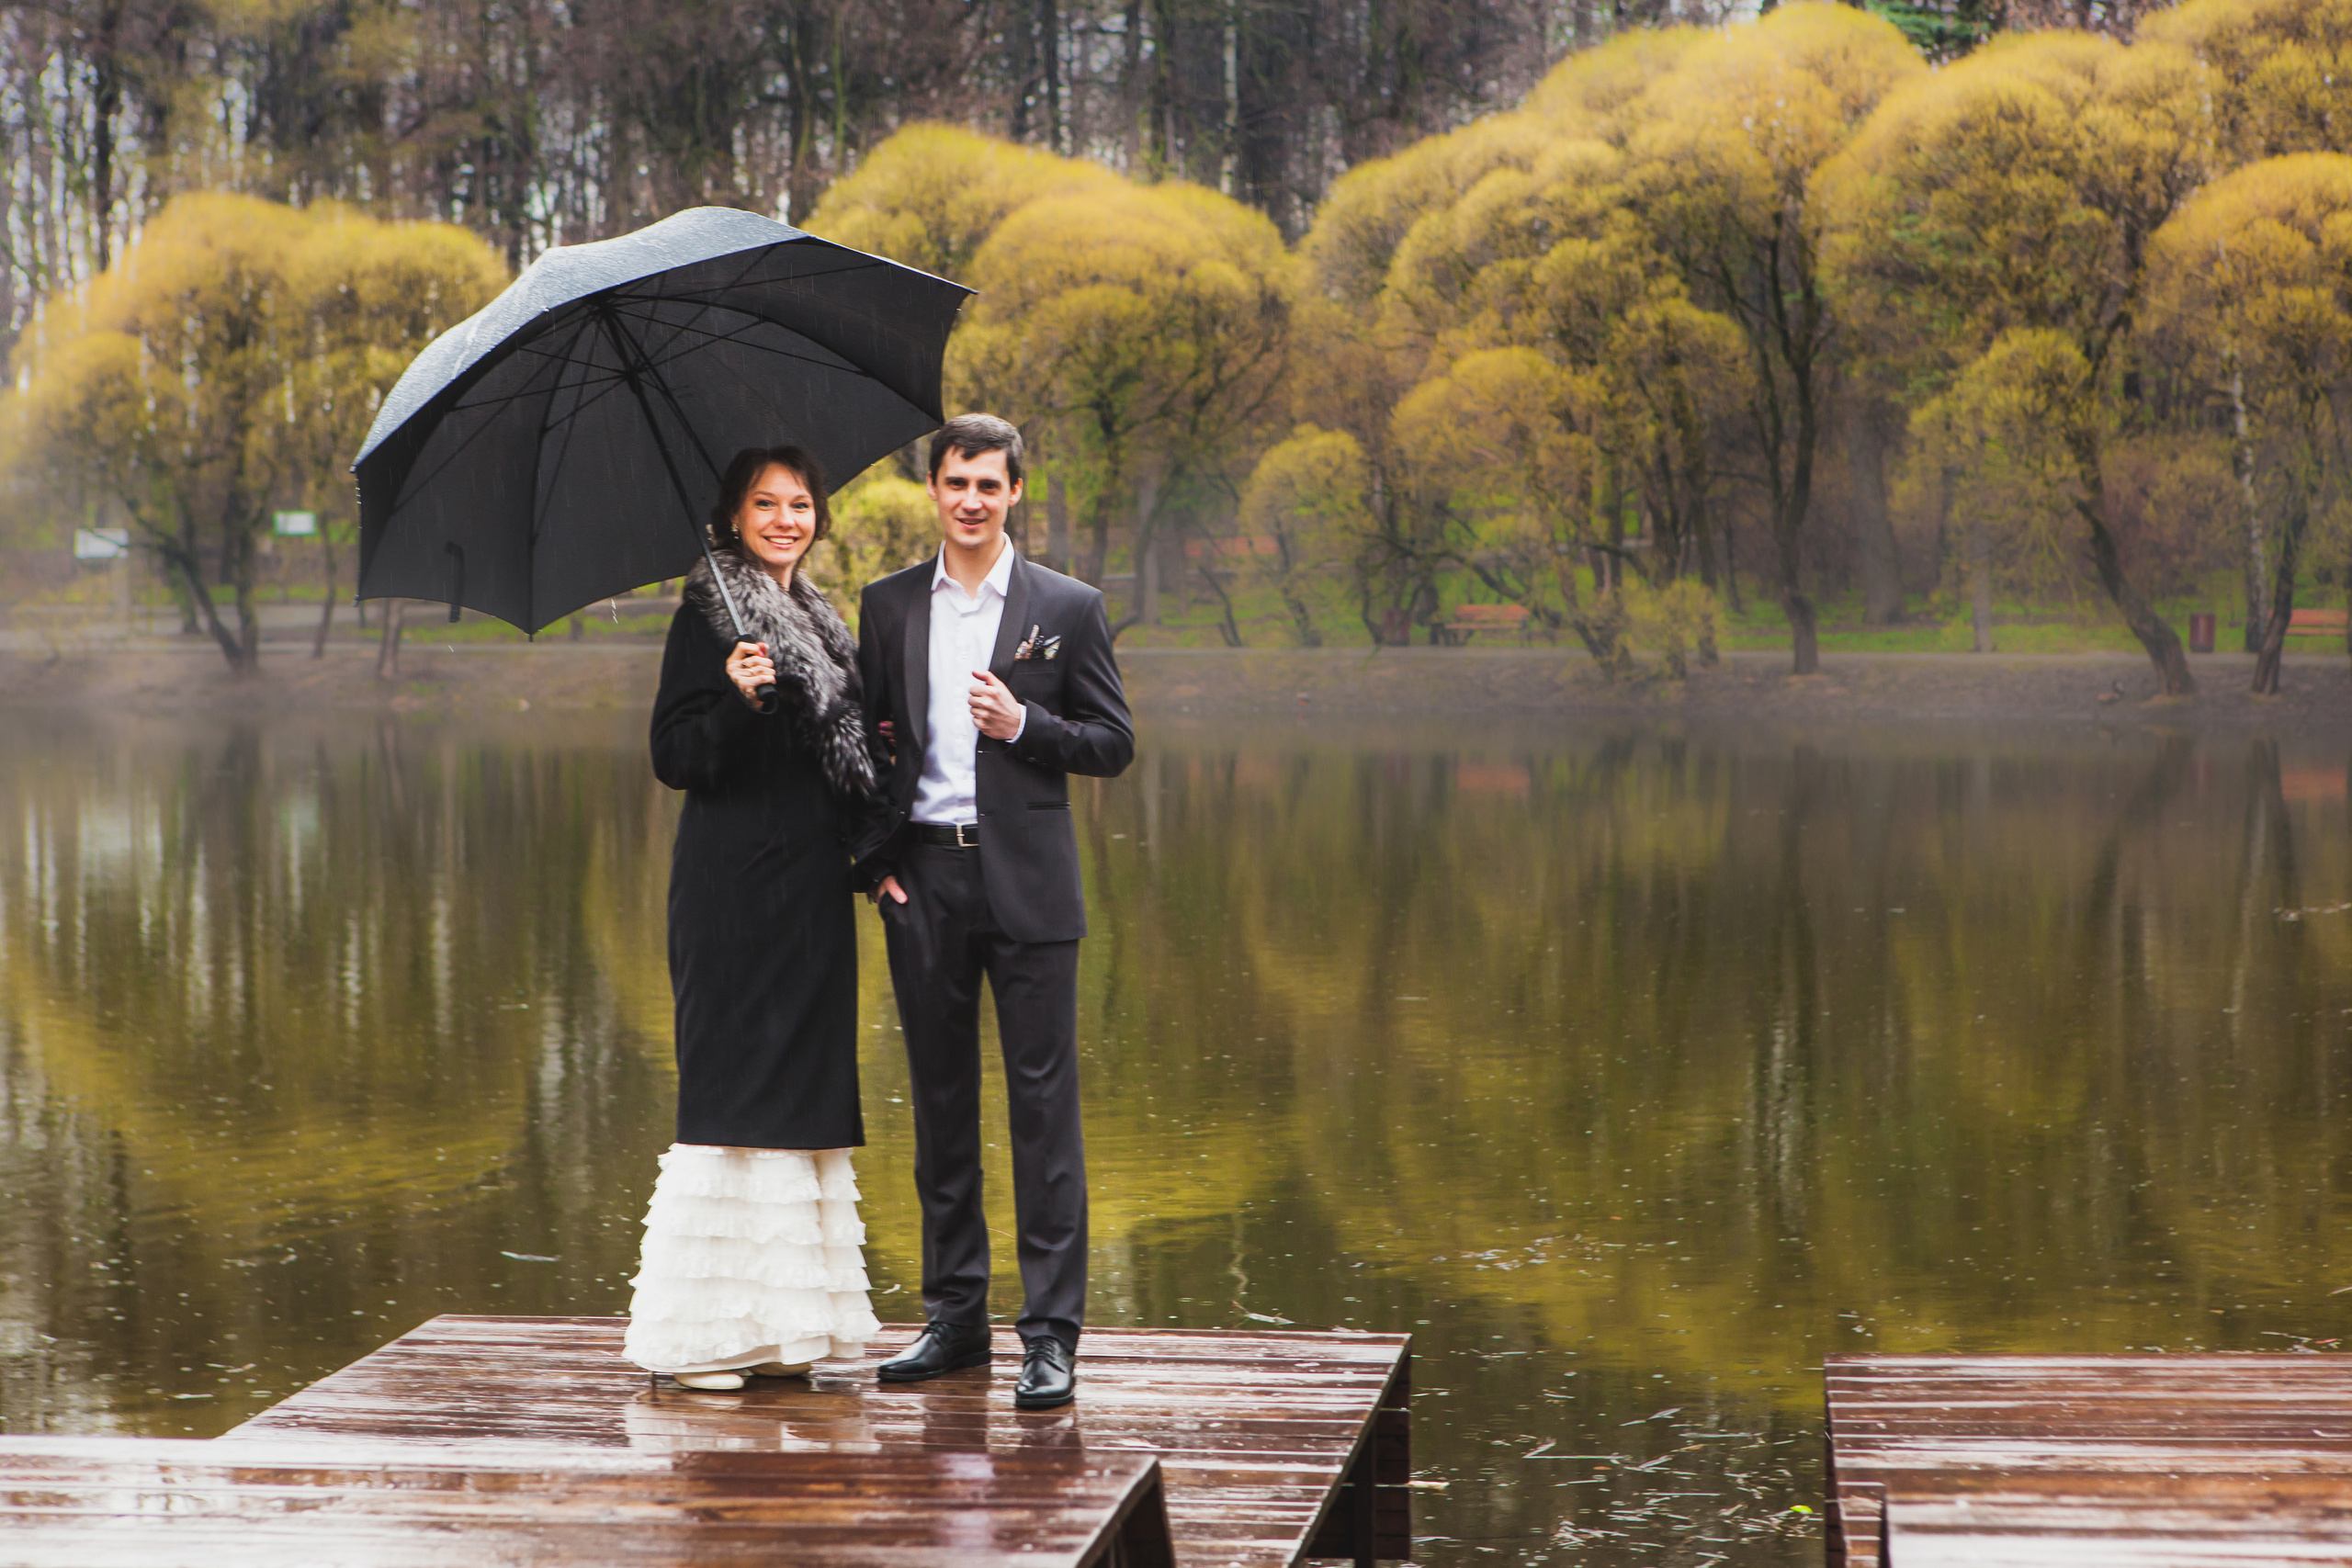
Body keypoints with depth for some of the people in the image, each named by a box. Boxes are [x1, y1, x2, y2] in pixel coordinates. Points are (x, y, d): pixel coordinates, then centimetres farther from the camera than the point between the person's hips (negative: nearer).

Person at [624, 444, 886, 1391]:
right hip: (735, 888, -8)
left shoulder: (817, 619, 16)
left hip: (811, 888, 8)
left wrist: (873, 851, 15)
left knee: (801, 1092, 8)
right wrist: (736, 699, -29)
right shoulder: (710, 614, -7)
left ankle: (777, 1325, 14)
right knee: (733, 1090, -8)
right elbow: (674, 759, -13)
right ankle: (697, 1332, -2)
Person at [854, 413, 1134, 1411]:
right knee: (941, 1102, 9)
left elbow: (1113, 746, 3)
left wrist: (1023, 723, -14)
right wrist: (874, 860, 2)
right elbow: (864, 738, 13)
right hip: (922, 879, 3)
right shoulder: (888, 606, 10)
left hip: (1025, 881, -3)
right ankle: (954, 1316, 18)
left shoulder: (1067, 608, 3)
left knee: (1044, 1104, -4)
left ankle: (1051, 1333, -1)